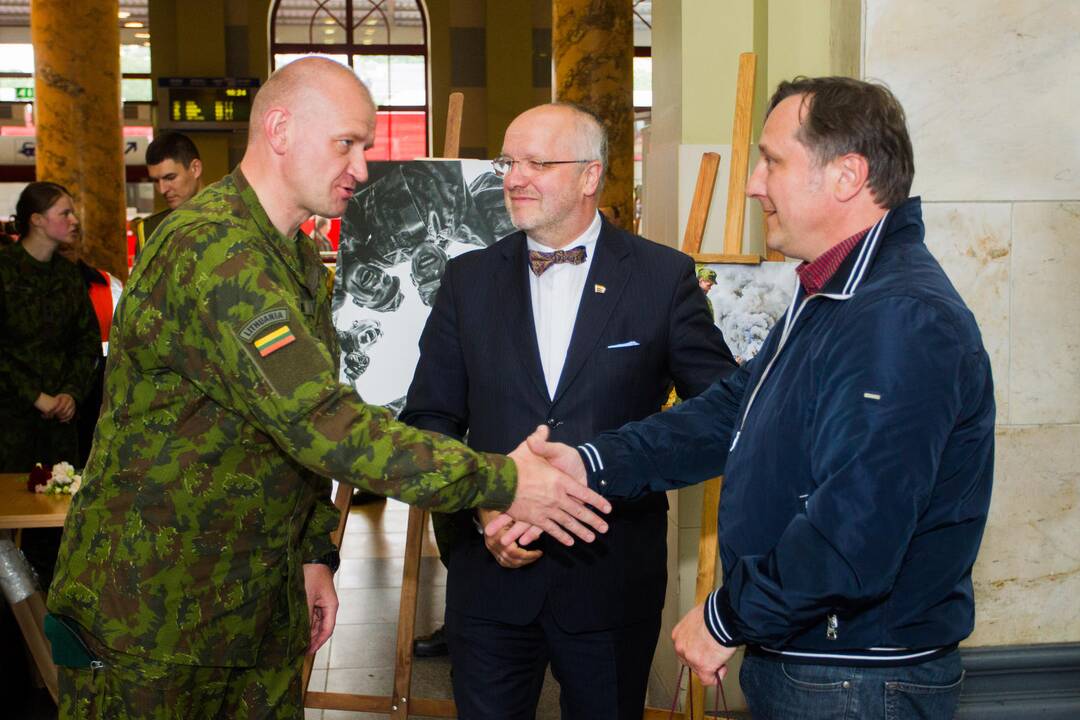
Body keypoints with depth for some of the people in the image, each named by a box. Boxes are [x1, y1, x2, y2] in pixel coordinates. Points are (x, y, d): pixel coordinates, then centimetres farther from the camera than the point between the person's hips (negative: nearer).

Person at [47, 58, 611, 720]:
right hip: (151, 611, -8)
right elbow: (324, 424, -31)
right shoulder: (209, 251, -24)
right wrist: (501, 483, -27)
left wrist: (315, 554, 11)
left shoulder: (299, 258, 11)